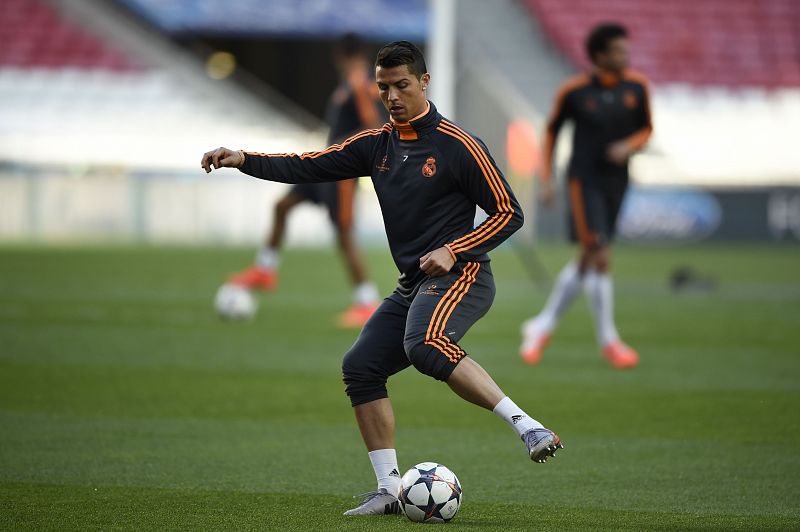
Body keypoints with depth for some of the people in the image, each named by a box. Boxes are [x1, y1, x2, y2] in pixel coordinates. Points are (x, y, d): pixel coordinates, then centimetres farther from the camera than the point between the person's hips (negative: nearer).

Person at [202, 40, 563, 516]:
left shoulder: (457, 145, -9)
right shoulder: (377, 144, 12)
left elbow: (508, 213, -6)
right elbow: (309, 167, 12)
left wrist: (454, 251, -17)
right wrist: (244, 160, -1)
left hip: (460, 276, -8)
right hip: (413, 285, 8)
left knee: (426, 347, -35)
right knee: (361, 367, 2)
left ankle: (528, 427, -36)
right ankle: (390, 490, 6)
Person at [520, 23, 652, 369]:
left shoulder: (636, 87, 0)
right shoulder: (574, 91, -9)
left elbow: (646, 129, 11)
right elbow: (552, 130, 5)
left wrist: (630, 145, -11)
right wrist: (546, 179, 1)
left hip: (616, 181, 5)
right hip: (584, 180, -5)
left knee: (586, 261, 11)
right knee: (599, 256, -14)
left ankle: (542, 326, 27)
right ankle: (608, 340, -7)